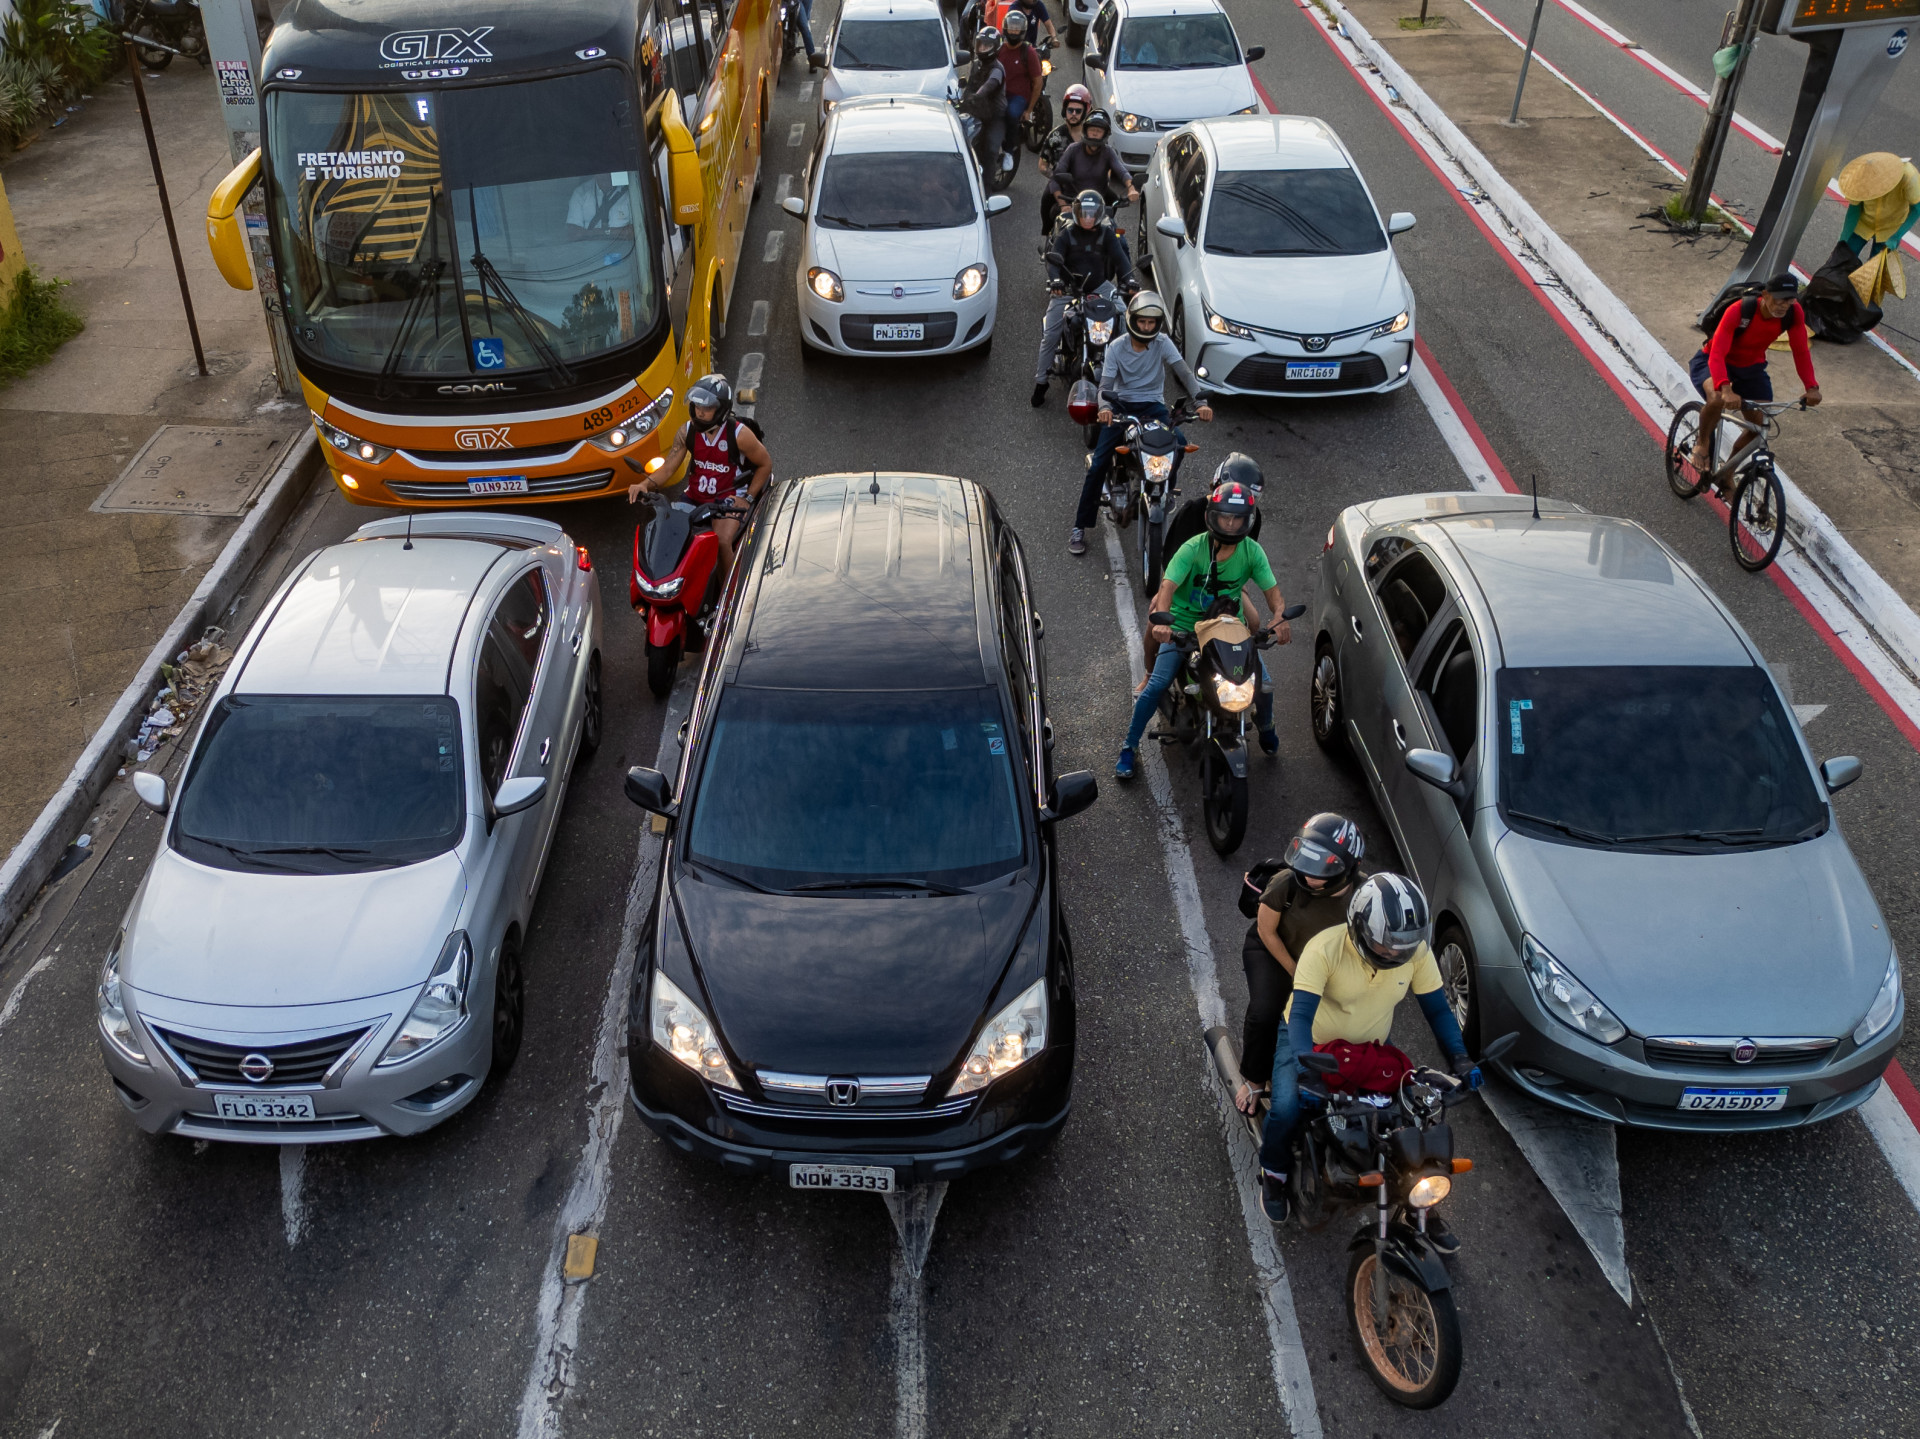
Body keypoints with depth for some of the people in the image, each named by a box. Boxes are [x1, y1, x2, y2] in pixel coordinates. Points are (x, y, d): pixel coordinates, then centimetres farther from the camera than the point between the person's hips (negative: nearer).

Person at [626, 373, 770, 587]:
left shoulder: (739, 434, -12)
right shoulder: (687, 431, 0)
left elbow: (765, 463, -1)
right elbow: (668, 468, 0)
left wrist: (748, 498, -9)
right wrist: (644, 484, -20)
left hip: (729, 498, -5)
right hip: (695, 497, 5)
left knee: (722, 542, -31)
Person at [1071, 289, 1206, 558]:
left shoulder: (1162, 344, -5)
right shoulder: (1117, 347, -6)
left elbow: (1185, 373, -14)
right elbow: (1106, 383, -12)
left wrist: (1201, 402, -31)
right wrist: (1104, 407, -36)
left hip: (1152, 404, 1)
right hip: (1121, 404, -1)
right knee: (1099, 464, -14)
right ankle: (1080, 527, -7)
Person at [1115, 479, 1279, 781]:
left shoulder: (1252, 551, -7)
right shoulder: (1193, 548, -16)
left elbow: (1272, 589, -9)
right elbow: (1168, 586, -26)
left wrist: (1280, 617, -32)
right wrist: (1161, 620, -46)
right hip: (1185, 624, -3)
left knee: (1263, 684, -10)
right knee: (1157, 685, -19)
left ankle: (1265, 727, 26)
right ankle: (1129, 748, -3)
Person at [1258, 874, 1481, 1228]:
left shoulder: (1416, 951, -17)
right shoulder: (1325, 948, -31)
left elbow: (1436, 1008, -7)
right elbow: (1300, 1014, -34)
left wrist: (1459, 1057, -22)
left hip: (1372, 1048, 4)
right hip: (1312, 1042, -4)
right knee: (1287, 1109, -27)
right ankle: (1274, 1173, 7)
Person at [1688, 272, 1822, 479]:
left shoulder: (1794, 314, -19)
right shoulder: (1738, 311, -33)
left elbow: (1801, 351, -11)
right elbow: (1717, 354, -40)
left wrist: (1811, 387, -25)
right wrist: (1726, 389, -56)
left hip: (1751, 367, 5)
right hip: (1711, 361, -5)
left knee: (1761, 424, -6)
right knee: (1717, 399, -38)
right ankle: (1701, 443, -8)